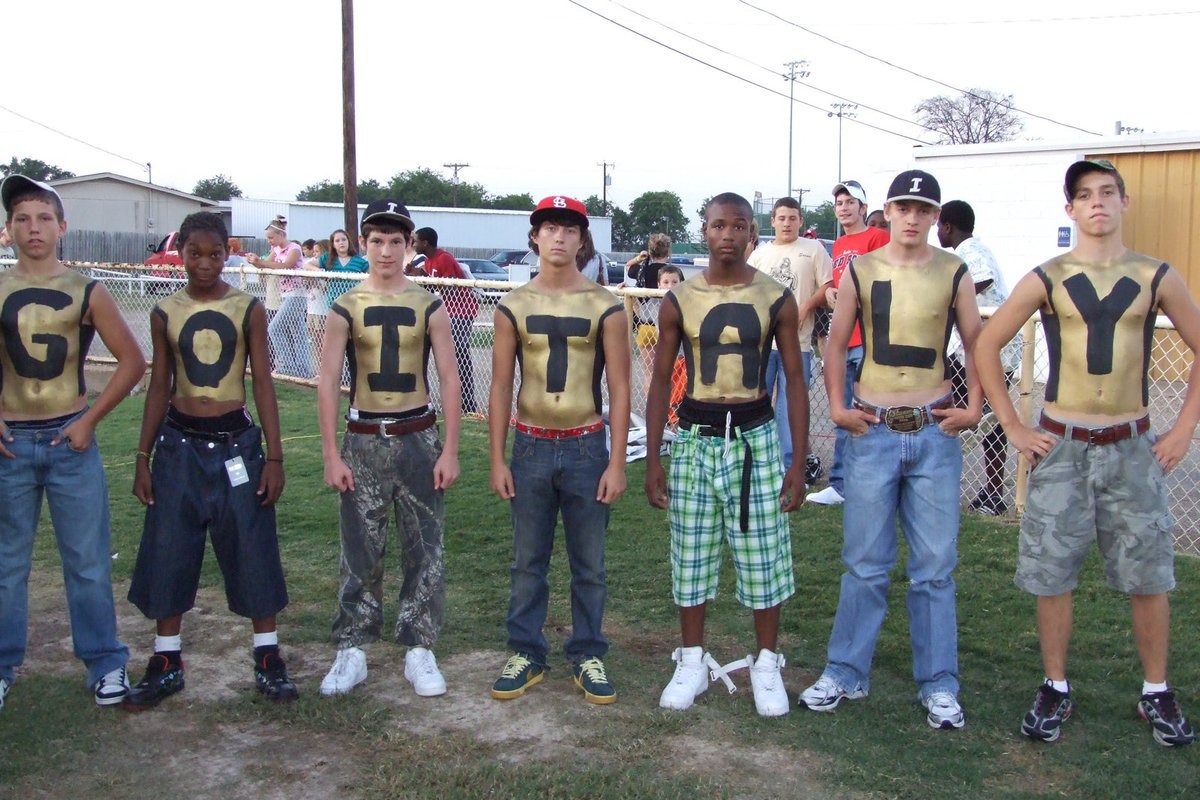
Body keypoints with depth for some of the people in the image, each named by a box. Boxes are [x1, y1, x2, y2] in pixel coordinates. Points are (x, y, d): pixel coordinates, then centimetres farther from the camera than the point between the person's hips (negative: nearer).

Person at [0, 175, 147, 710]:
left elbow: (132, 362, 2)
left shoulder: (87, 293, -1)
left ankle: (105, 663, 16)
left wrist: (90, 420, -4)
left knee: (88, 561, 5)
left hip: (71, 442, -1)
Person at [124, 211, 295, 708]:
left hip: (236, 443, -2)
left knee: (252, 553, 4)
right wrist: (143, 457, 6)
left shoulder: (248, 309, -2)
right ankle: (166, 664, 21)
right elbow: (159, 386, 8)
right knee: (168, 554, 7)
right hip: (179, 444, 2)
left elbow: (262, 383, -2)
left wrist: (274, 457, -5)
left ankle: (268, 660, 17)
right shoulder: (165, 313, 3)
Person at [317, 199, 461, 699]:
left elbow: (449, 381, 2)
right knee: (359, 553, 6)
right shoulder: (345, 309, 1)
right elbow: (327, 383, -1)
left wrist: (450, 451, -4)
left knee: (424, 551, 4)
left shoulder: (429, 308, 2)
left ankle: (419, 650, 16)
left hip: (418, 437, 0)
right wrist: (331, 456, -6)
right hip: (363, 440, 0)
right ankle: (351, 652, 17)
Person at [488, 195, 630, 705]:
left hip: (586, 447, -1)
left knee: (589, 563, 8)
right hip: (531, 448, 1)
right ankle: (526, 654, 23)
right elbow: (500, 387, 4)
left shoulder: (605, 307, -2)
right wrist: (497, 461, 0)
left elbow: (619, 389, -2)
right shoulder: (514, 307, 2)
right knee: (528, 561, 10)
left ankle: (587, 656, 22)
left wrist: (617, 463, -7)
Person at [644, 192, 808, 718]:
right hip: (694, 437, 1)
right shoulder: (679, 300, 1)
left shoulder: (776, 299, -1)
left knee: (763, 554, 4)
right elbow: (661, 380, 5)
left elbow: (794, 379, 3)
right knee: (690, 555, 8)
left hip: (755, 437, -1)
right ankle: (692, 661, 24)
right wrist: (652, 460, 1)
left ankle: (766, 664, 22)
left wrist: (799, 461, -2)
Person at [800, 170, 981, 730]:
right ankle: (846, 673, 19)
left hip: (934, 432, 0)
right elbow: (835, 345, 10)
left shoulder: (953, 273, 3)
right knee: (864, 563, 6)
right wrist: (836, 407, 0)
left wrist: (973, 407, 0)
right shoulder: (860, 271, 3)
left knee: (935, 566, 5)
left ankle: (938, 685, 16)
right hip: (872, 431, 0)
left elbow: (976, 344, 11)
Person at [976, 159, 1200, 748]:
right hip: (1060, 446, 0)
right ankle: (1055, 689, 19)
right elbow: (986, 345, 2)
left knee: (1148, 573, 6)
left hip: (1132, 448, 1)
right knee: (1052, 572, 4)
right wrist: (1013, 427, -1)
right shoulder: (1046, 279, -1)